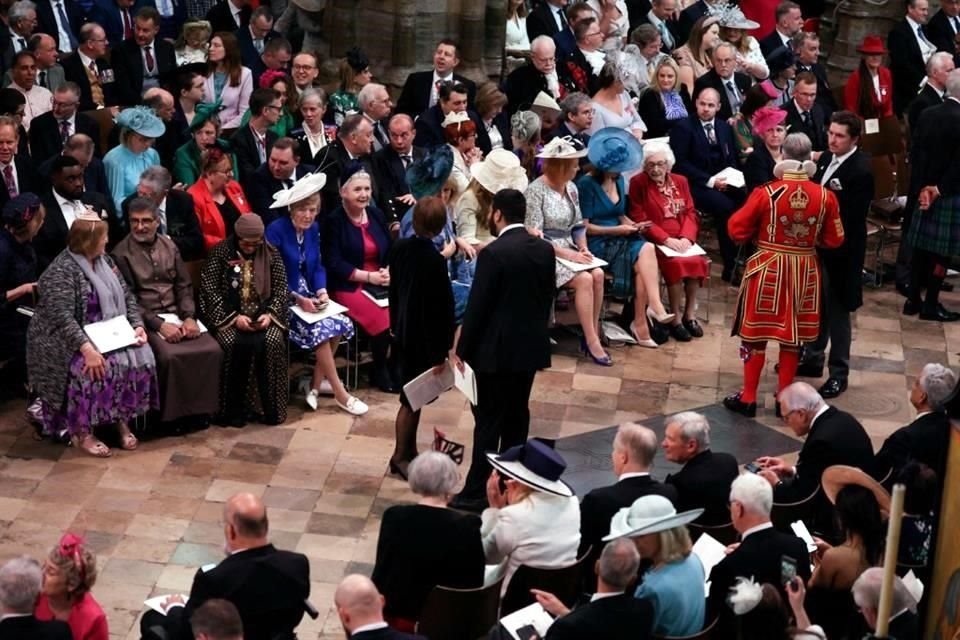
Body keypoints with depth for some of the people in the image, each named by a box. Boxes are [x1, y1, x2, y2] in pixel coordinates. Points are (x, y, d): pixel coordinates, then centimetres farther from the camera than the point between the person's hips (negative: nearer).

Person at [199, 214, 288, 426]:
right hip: (228, 316, -2)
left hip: (262, 316, 2)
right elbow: (209, 290, -8)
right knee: (233, 344, -31)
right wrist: (234, 317, -17)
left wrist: (270, 313, -12)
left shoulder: (271, 253, 5)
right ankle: (234, 409, -19)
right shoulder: (220, 252, -4)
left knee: (272, 343, -27)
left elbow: (281, 288, 6)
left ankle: (270, 408, -16)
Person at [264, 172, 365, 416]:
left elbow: (318, 266, 9)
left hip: (308, 295, 7)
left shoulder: (313, 229, 7)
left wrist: (322, 292, -11)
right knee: (322, 327, -28)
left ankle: (315, 385, -8)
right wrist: (298, 299, -22)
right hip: (284, 299, -7)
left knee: (341, 322, -19)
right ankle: (339, 393, -19)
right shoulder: (276, 230, -13)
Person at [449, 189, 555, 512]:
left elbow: (477, 305, -15)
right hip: (531, 346, 7)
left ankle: (477, 493, 2)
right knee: (517, 415, 15)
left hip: (497, 350, -7)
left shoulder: (493, 253, -17)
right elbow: (547, 298, 10)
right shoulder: (545, 249, 3)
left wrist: (462, 349, -6)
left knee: (489, 421, -2)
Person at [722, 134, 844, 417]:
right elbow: (834, 240, 2)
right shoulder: (825, 196, -8)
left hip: (768, 270, -2)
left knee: (757, 333, 9)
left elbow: (737, 230, -8)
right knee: (792, 335, 14)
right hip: (805, 272, 3)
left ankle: (748, 399, 14)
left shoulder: (766, 193, -15)